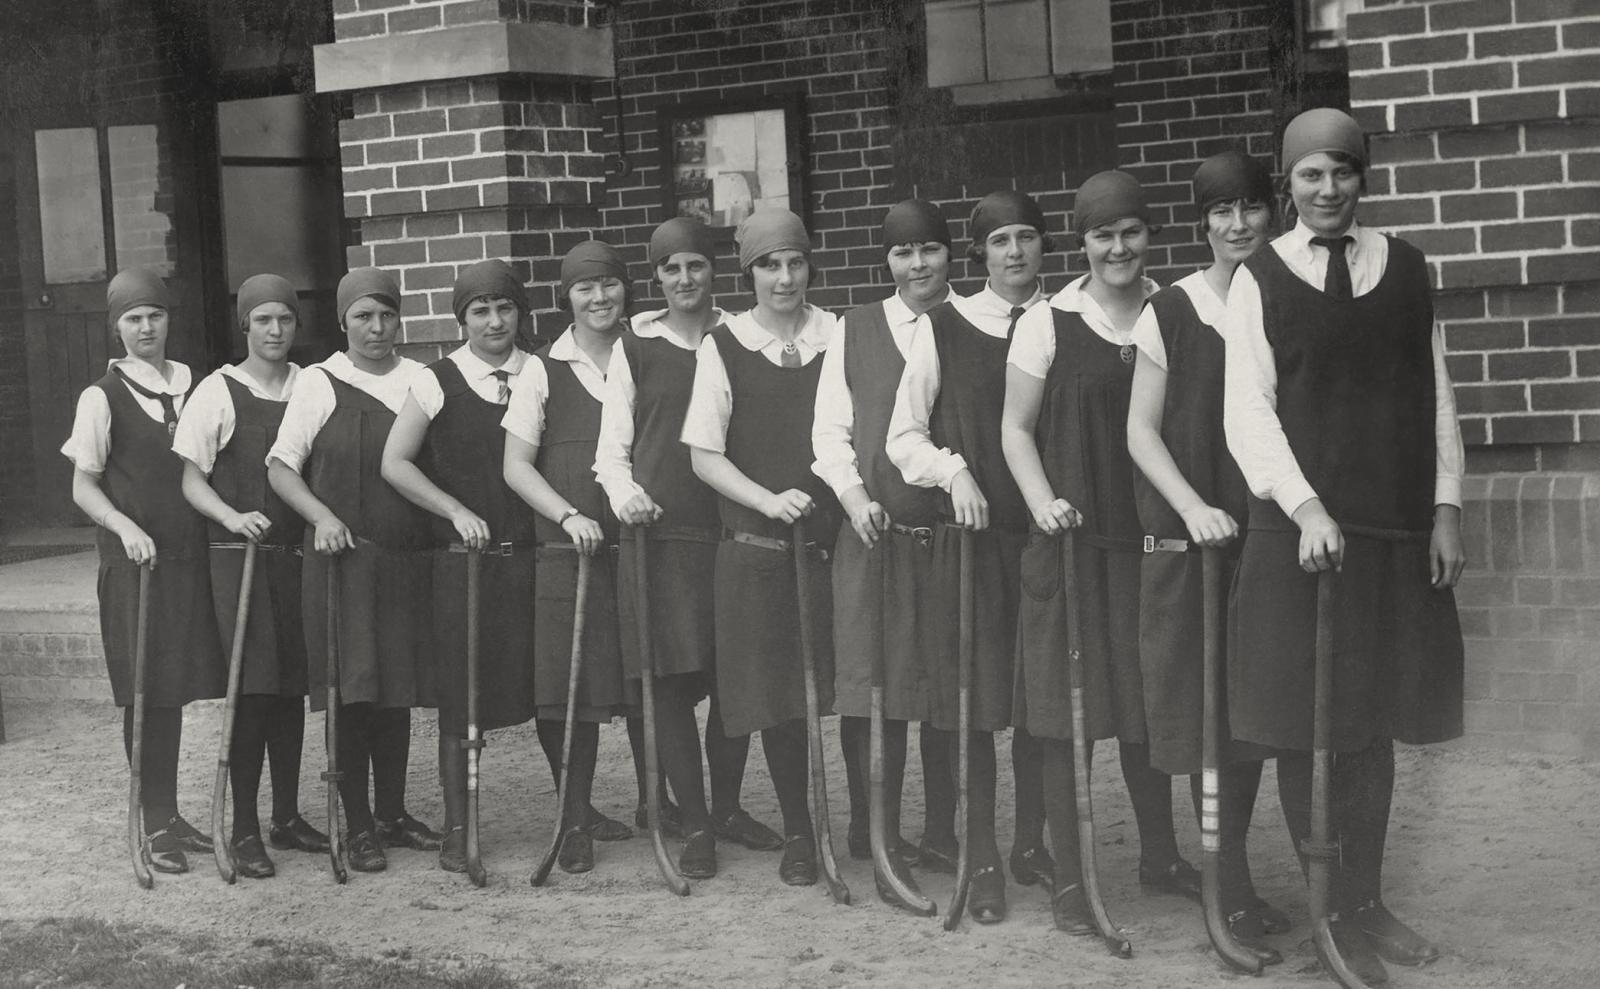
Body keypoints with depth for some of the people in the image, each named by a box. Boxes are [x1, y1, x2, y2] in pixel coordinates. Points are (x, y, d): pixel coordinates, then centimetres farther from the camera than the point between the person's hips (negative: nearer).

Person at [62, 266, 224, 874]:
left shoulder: (193, 386, 9)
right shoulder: (103, 397, -2)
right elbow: (83, 486, -2)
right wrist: (125, 527, -18)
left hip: (189, 560, 4)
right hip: (133, 562, -4)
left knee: (176, 688, 10)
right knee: (145, 692, -1)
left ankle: (169, 816, 21)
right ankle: (155, 825, 7)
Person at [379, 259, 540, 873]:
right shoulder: (437, 382, 1)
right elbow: (395, 464, -1)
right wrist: (457, 511, -9)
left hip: (535, 553, 2)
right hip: (463, 560, -1)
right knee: (460, 699, 2)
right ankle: (456, 830, 11)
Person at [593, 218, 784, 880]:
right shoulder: (635, 348, 8)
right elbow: (612, 444, 7)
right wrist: (623, 493, -12)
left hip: (731, 528, 1)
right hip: (660, 532, -1)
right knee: (673, 682, -3)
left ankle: (727, 806, 24)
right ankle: (695, 826, 7)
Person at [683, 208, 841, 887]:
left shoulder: (838, 336, 3)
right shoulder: (722, 348, 1)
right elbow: (703, 455, -1)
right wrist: (769, 500, -14)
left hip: (837, 539, 0)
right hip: (757, 548, 0)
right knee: (774, 692, 4)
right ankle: (798, 833, 20)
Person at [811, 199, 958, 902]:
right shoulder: (854, 330, 10)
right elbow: (831, 428, 7)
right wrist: (854, 495, -9)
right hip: (873, 531, 0)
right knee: (871, 688, -1)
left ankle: (944, 831, 16)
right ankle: (878, 836, 8)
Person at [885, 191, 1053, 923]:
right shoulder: (942, 328, 2)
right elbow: (903, 436, 3)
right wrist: (954, 472, -13)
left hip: (1046, 533, 1)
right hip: (970, 535, -1)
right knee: (973, 699, 0)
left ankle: (1031, 843, 22)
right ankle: (981, 859, 9)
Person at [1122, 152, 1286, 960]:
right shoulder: (1169, 312, -2)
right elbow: (1141, 429, -3)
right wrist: (1193, 507, -16)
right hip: (1188, 537, -3)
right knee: (1204, 708, -2)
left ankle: (1235, 870, 21)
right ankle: (1230, 891, 5)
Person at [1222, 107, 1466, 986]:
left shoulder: (1406, 268, 8)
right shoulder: (1258, 280, -1)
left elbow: (1436, 395, 9)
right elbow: (1247, 411, -7)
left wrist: (1445, 509, 1)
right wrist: (1307, 508, -17)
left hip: (1397, 533, 3)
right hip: (1298, 529, -2)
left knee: (1371, 720, 9)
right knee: (1302, 724, 0)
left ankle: (1369, 903, 19)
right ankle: (1334, 910, 11)